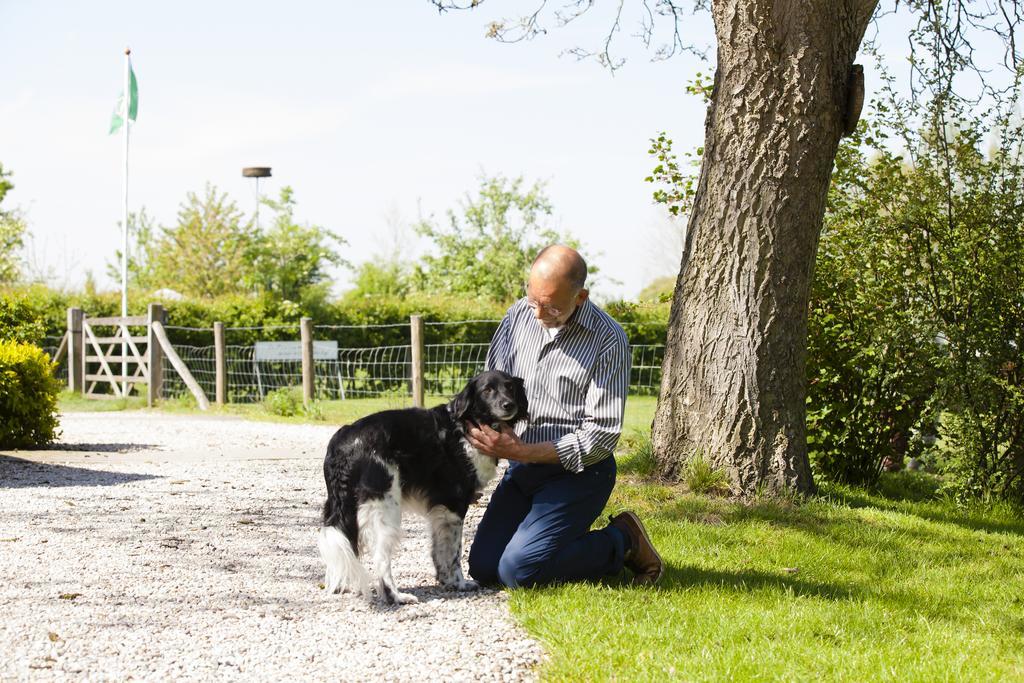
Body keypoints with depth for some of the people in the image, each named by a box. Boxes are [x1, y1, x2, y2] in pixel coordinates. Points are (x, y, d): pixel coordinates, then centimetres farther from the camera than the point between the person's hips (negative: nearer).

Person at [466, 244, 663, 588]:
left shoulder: (608, 340, -16)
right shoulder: (519, 315, 1)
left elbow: (601, 436, -18)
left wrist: (521, 452, -23)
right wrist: (483, 426, -12)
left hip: (577, 472, -6)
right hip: (521, 468, 6)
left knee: (518, 569, -19)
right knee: (483, 567, -2)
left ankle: (623, 542, 2)